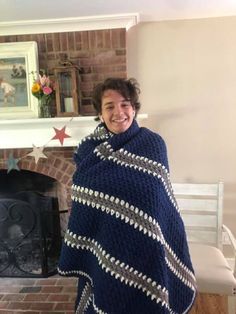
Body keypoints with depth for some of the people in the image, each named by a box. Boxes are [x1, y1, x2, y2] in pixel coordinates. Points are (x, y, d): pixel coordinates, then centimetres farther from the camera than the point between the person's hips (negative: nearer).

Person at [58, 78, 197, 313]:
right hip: (103, 248, 2)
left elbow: (164, 203, -5)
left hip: (143, 250, -1)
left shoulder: (153, 144, -9)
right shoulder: (88, 148, -3)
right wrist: (74, 257, 6)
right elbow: (81, 204, 3)